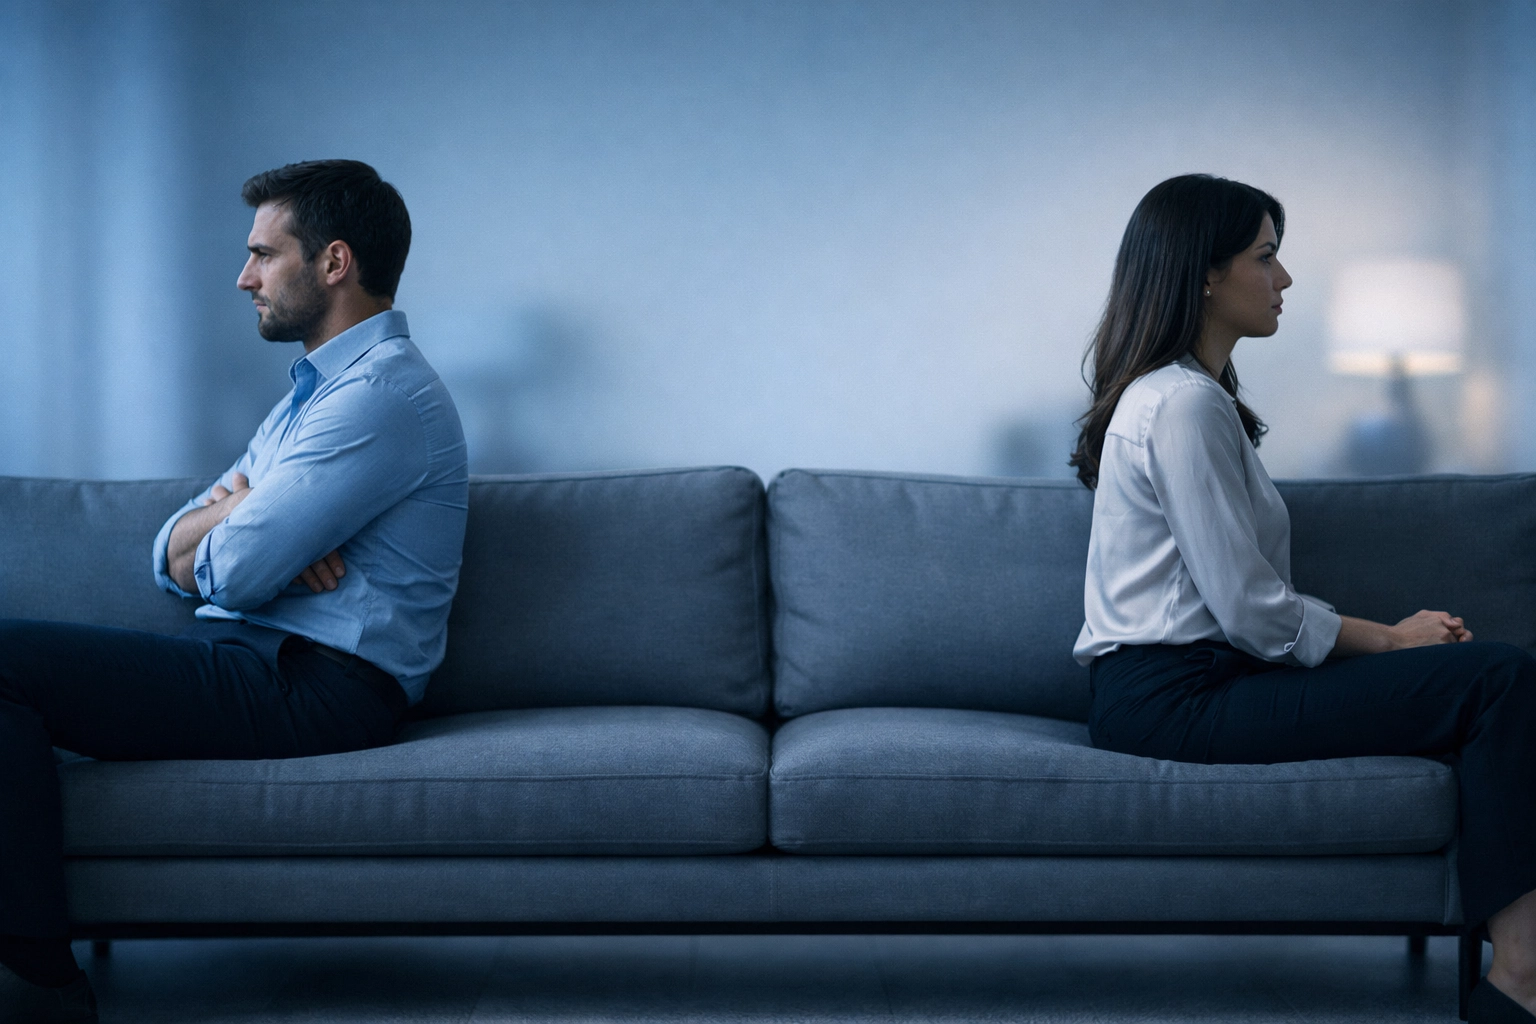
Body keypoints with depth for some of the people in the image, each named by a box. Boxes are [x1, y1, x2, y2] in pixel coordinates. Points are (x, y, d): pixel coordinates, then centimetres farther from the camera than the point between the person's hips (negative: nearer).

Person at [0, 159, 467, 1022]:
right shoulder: (314, 393, 23)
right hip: (264, 666, 10)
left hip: (308, 687, -10)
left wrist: (227, 518, 5)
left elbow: (232, 573, -19)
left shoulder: (383, 392, -12)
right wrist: (242, 520, -6)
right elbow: (172, 555, 17)